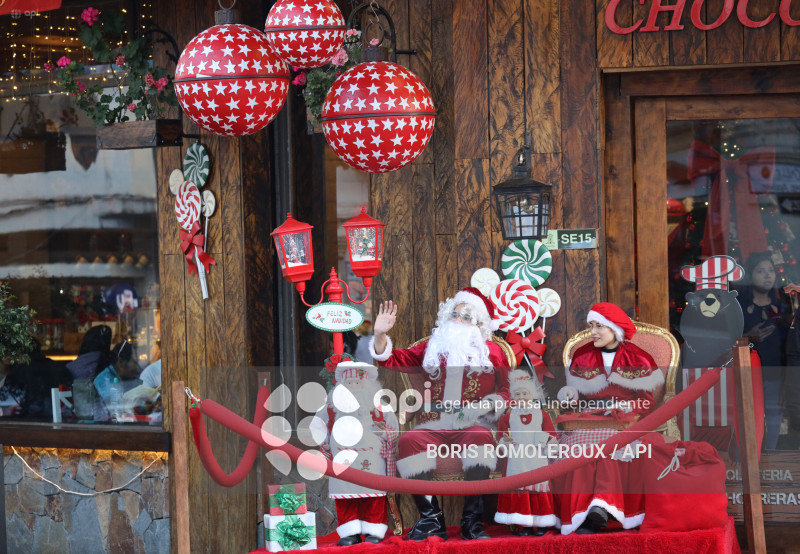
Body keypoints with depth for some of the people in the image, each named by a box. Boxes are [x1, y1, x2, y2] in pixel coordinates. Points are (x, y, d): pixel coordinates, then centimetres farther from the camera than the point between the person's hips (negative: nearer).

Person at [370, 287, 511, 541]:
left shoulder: (492, 352, 17)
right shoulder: (432, 348, 23)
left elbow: (506, 390, 10)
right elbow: (393, 359, 24)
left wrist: (487, 405, -9)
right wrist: (380, 334, 7)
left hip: (471, 426, -2)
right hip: (432, 427, 2)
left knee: (481, 436, -38)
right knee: (409, 441, -31)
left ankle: (472, 518, -34)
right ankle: (431, 518, -28)